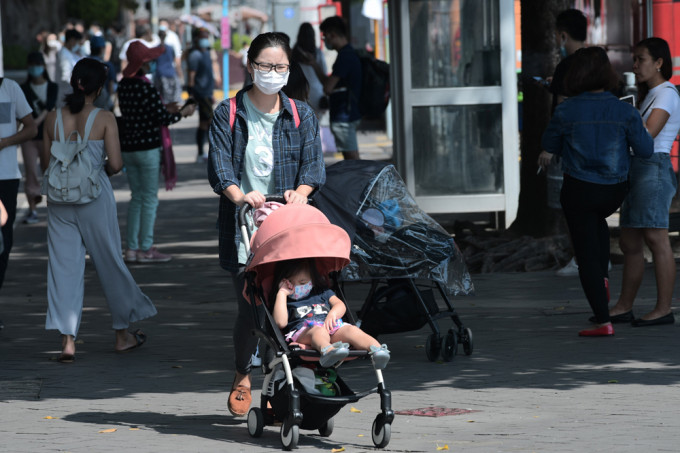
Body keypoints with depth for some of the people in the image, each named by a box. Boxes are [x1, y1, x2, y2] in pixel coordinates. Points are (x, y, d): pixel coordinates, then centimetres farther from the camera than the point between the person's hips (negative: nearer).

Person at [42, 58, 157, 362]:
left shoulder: (53, 119, -2)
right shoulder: (104, 119, -10)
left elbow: (46, 165, 3)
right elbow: (115, 163, -15)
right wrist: (104, 169, 7)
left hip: (60, 199, 2)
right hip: (95, 199, -2)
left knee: (64, 267, 4)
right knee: (110, 265, 13)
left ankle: (67, 341, -5)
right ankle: (123, 334, 26)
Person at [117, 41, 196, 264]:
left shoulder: (123, 85, 5)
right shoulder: (146, 88, -18)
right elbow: (162, 118, -14)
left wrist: (165, 109, 20)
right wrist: (182, 113, 2)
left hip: (128, 148, 7)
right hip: (147, 148, -7)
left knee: (136, 198, 14)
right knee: (149, 199, 2)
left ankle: (132, 248, 13)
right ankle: (145, 249, 4)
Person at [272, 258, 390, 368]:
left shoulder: (322, 292, 34)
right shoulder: (283, 301, 24)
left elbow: (340, 305, 19)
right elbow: (280, 322, 3)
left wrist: (333, 314, -6)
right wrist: (282, 293, 8)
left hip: (332, 326, 4)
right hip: (303, 331, -4)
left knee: (351, 330, -29)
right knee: (319, 331, -41)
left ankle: (377, 349, -57)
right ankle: (327, 351, -78)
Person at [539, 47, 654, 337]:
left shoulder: (565, 112, -12)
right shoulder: (624, 111, -11)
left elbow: (550, 145, 4)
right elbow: (645, 150, -5)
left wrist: (547, 154, 28)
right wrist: (637, 127, 14)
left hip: (578, 190, -3)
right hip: (614, 191, 3)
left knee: (587, 255, 4)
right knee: (597, 220, 37)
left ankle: (603, 321, 0)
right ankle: (602, 279, 26)